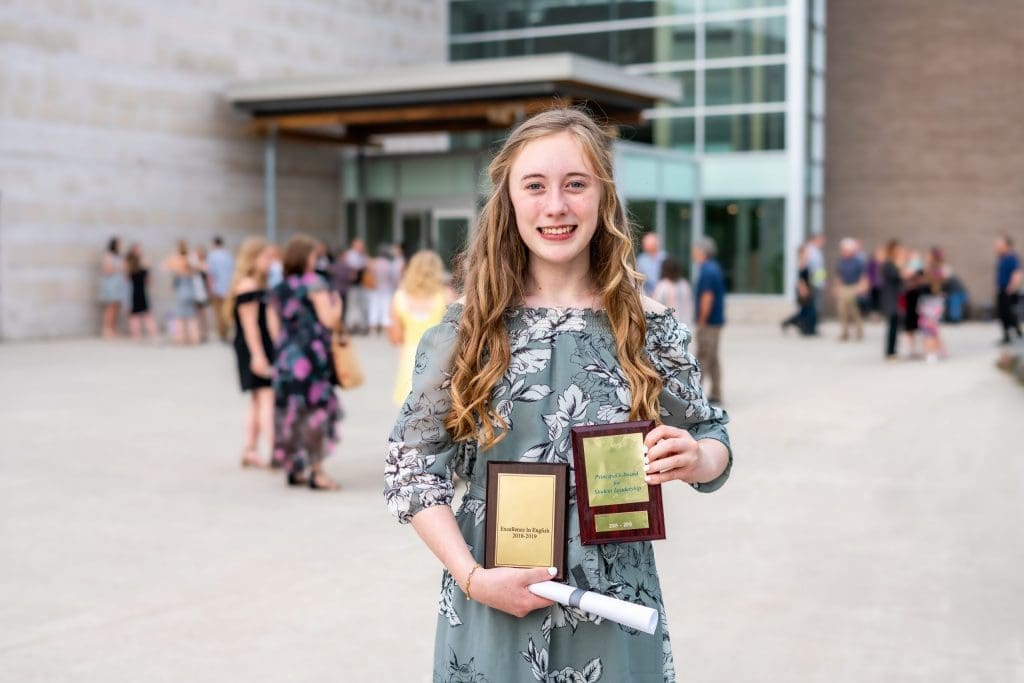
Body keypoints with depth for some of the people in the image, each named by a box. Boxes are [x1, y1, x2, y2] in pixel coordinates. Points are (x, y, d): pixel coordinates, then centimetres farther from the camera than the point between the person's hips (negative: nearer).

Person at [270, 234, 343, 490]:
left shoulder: (279, 289, 12)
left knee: (291, 411, 12)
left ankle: (295, 469, 19)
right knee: (316, 409, -2)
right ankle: (316, 471, 0)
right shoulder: (314, 282, -8)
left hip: (285, 355, 7)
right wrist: (337, 303, 6)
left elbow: (278, 325, 14)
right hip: (312, 354, -7)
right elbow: (329, 319, -11)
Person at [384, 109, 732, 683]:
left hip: (615, 614, 1)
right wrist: (471, 576, -14)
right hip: (493, 611, 0)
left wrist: (696, 459, -17)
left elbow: (714, 442, 5)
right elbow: (412, 467, -4)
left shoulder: (647, 326, -3)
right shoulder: (466, 329, -5)